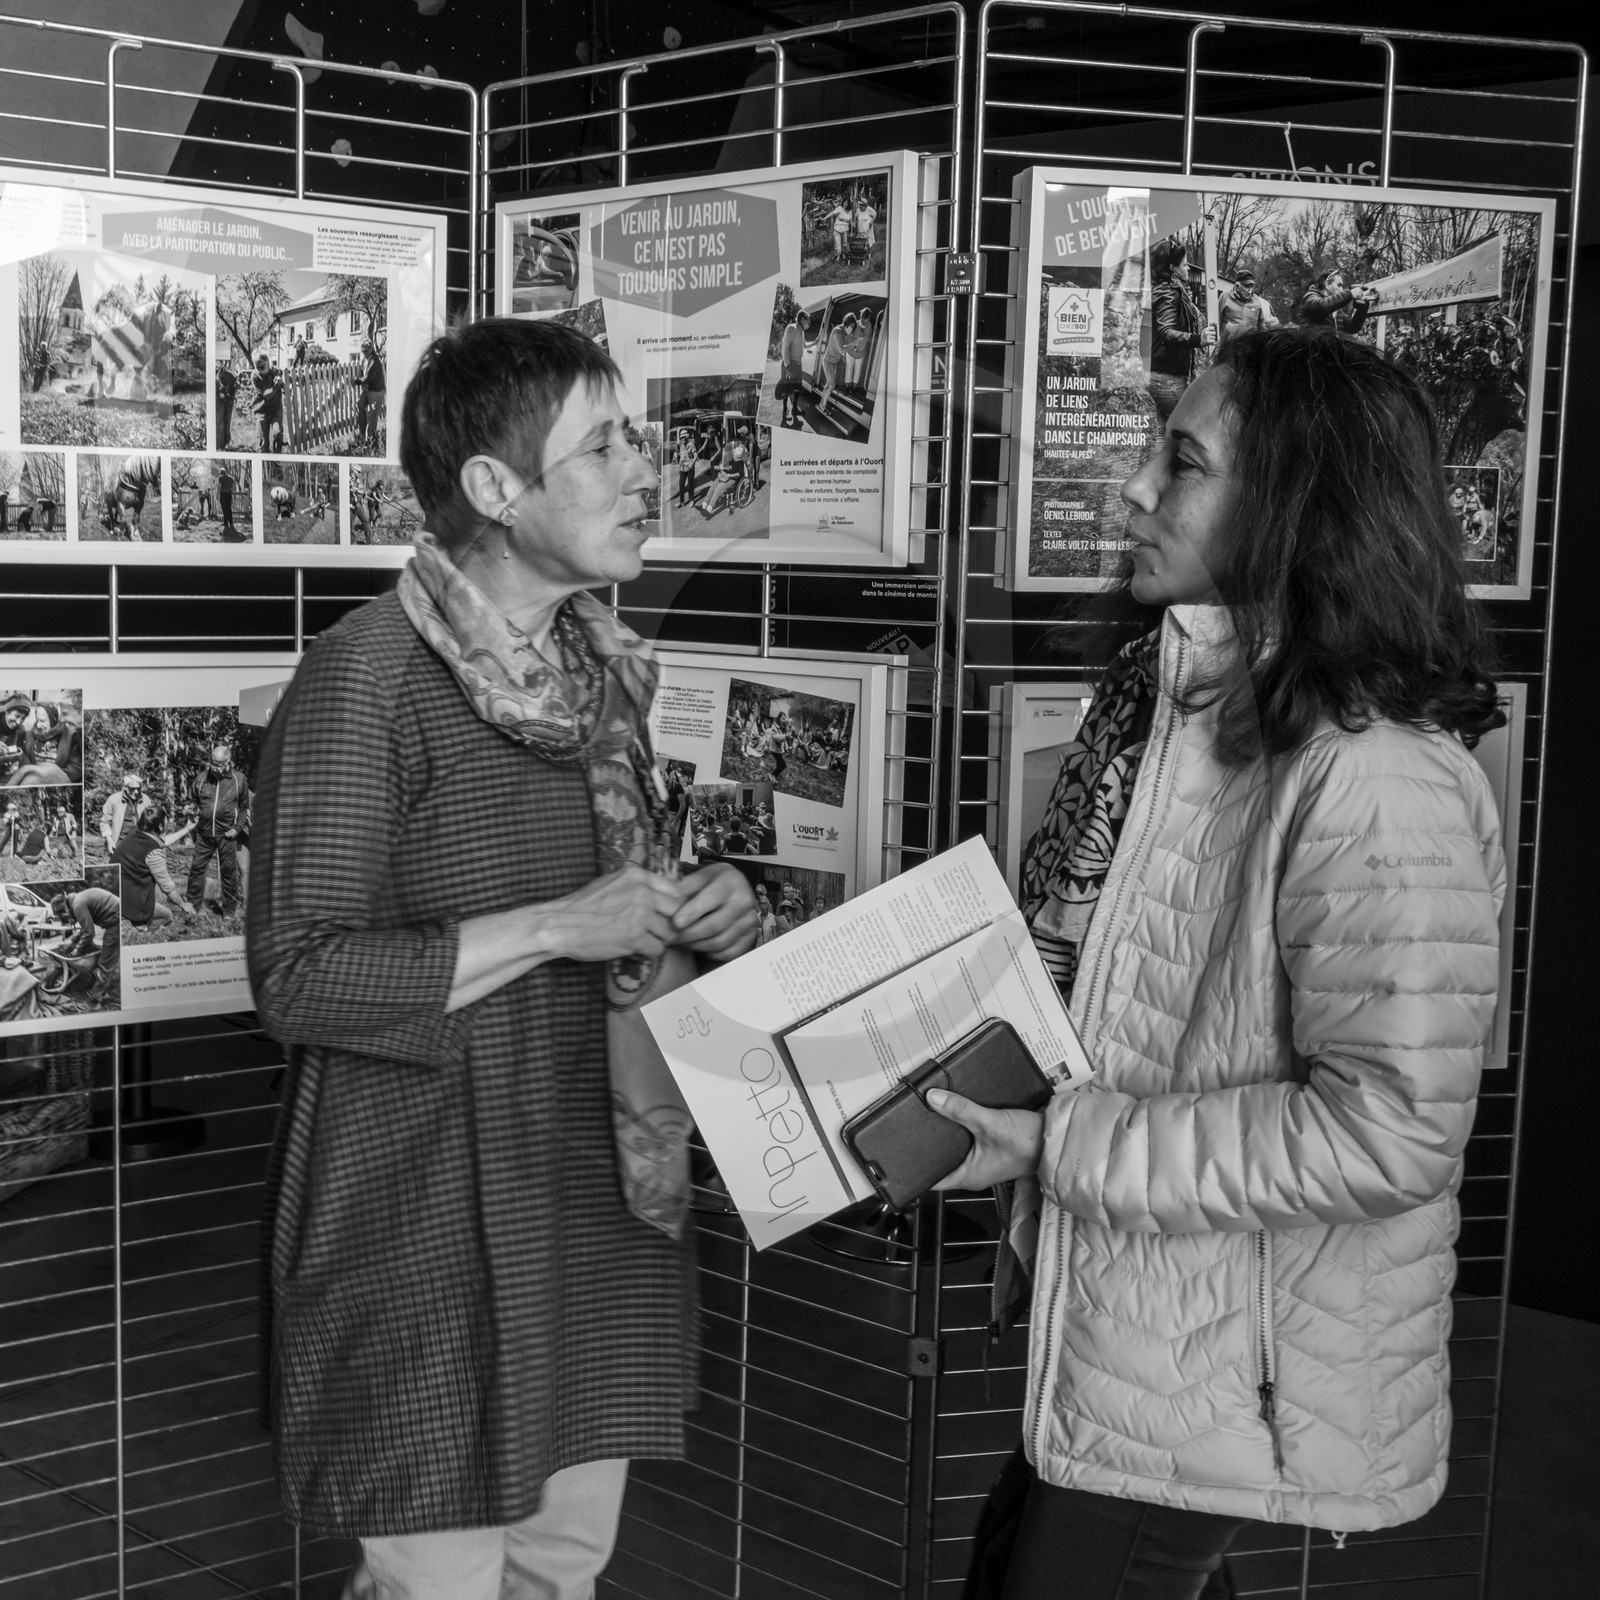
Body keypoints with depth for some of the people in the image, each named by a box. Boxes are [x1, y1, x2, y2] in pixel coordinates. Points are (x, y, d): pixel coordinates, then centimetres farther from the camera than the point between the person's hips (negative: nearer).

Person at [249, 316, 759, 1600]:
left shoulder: (597, 669, 8)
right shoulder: (367, 677, -17)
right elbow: (297, 975, -19)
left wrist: (698, 918, -1)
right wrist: (554, 928, -23)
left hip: (594, 1195, 8)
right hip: (432, 1218, -7)